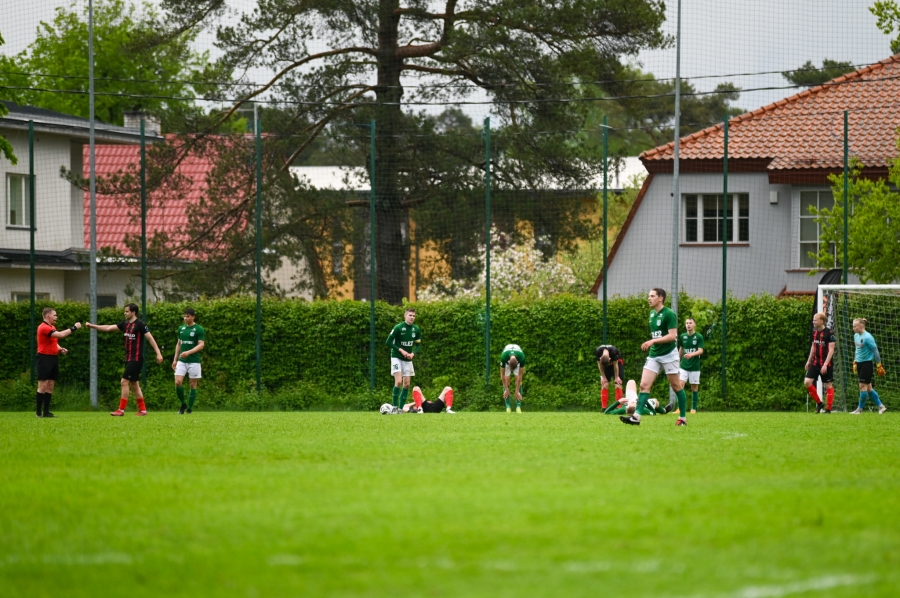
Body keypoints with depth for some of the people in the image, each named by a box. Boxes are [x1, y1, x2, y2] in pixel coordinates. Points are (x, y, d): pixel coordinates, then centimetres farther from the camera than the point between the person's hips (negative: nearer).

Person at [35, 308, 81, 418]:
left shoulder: (52, 327, 16)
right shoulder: (44, 328, -15)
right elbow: (60, 335, -24)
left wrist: (60, 349, 7)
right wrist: (74, 328, -16)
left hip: (53, 358, 9)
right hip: (45, 358, -9)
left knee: (50, 386, 7)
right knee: (42, 386, -9)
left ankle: (46, 412, 10)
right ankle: (39, 412, -7)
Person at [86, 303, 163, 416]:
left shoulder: (140, 324, -11)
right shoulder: (125, 324, 11)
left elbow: (150, 338, -13)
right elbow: (108, 328, 12)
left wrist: (158, 353, -18)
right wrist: (92, 326, 6)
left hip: (136, 359, -8)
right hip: (129, 359, 8)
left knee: (124, 382, -10)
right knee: (134, 384, 10)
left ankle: (121, 410, -8)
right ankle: (142, 409, 15)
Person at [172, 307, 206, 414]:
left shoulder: (199, 329, -6)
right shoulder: (181, 328, 10)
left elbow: (201, 345, -12)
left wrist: (189, 352, -25)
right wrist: (175, 359, 15)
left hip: (194, 361, -4)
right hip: (181, 361, 4)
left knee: (193, 384, 1)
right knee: (178, 382, -10)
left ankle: (190, 408, 9)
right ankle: (183, 404, 9)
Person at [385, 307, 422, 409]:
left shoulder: (416, 329, 0)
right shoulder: (398, 328, -15)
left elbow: (418, 344, 10)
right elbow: (388, 342, -12)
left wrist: (413, 353, -9)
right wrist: (401, 350, -18)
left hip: (408, 359, 5)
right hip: (396, 357, -5)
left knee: (406, 384, 3)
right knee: (398, 381, -17)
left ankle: (401, 408, 10)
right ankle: (394, 406, -9)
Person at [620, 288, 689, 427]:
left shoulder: (669, 314, -13)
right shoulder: (652, 313, 12)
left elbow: (672, 336, -20)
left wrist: (653, 341, -24)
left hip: (668, 354, -7)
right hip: (654, 355, 7)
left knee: (676, 386, 4)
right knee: (644, 385, -6)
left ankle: (683, 418, 15)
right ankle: (636, 417, -15)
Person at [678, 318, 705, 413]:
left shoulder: (699, 337, -4)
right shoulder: (682, 337, 6)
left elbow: (701, 351, -12)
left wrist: (692, 354, -30)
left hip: (694, 366, -2)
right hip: (684, 365, 2)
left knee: (694, 388, 3)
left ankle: (694, 409, 12)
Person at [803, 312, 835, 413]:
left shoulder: (829, 333, -13)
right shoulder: (815, 332, 8)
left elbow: (831, 350, -15)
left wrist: (825, 364, -21)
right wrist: (809, 360, 18)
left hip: (825, 364, -7)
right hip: (815, 362, 7)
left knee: (828, 385, 1)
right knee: (807, 382, -4)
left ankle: (828, 408, 8)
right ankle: (819, 403, 10)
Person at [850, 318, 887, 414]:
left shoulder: (868, 337, -17)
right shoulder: (856, 336, 7)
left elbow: (875, 351, -14)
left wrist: (879, 366, -11)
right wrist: (855, 362, 22)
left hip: (867, 363, -8)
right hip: (859, 363, 8)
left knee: (863, 386, -6)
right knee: (868, 387, 10)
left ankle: (860, 409, 4)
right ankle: (881, 406, 18)